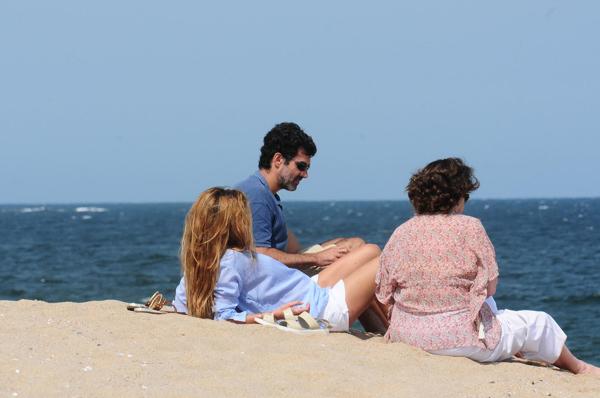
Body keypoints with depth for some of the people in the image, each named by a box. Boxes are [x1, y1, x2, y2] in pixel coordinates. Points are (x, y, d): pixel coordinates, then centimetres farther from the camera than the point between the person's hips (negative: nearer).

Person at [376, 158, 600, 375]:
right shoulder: (469, 228, -12)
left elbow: (384, 295, 1)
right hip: (461, 339, -6)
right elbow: (490, 287, -7)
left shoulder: (400, 234, -2)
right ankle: (577, 368, 41)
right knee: (538, 323, 19)